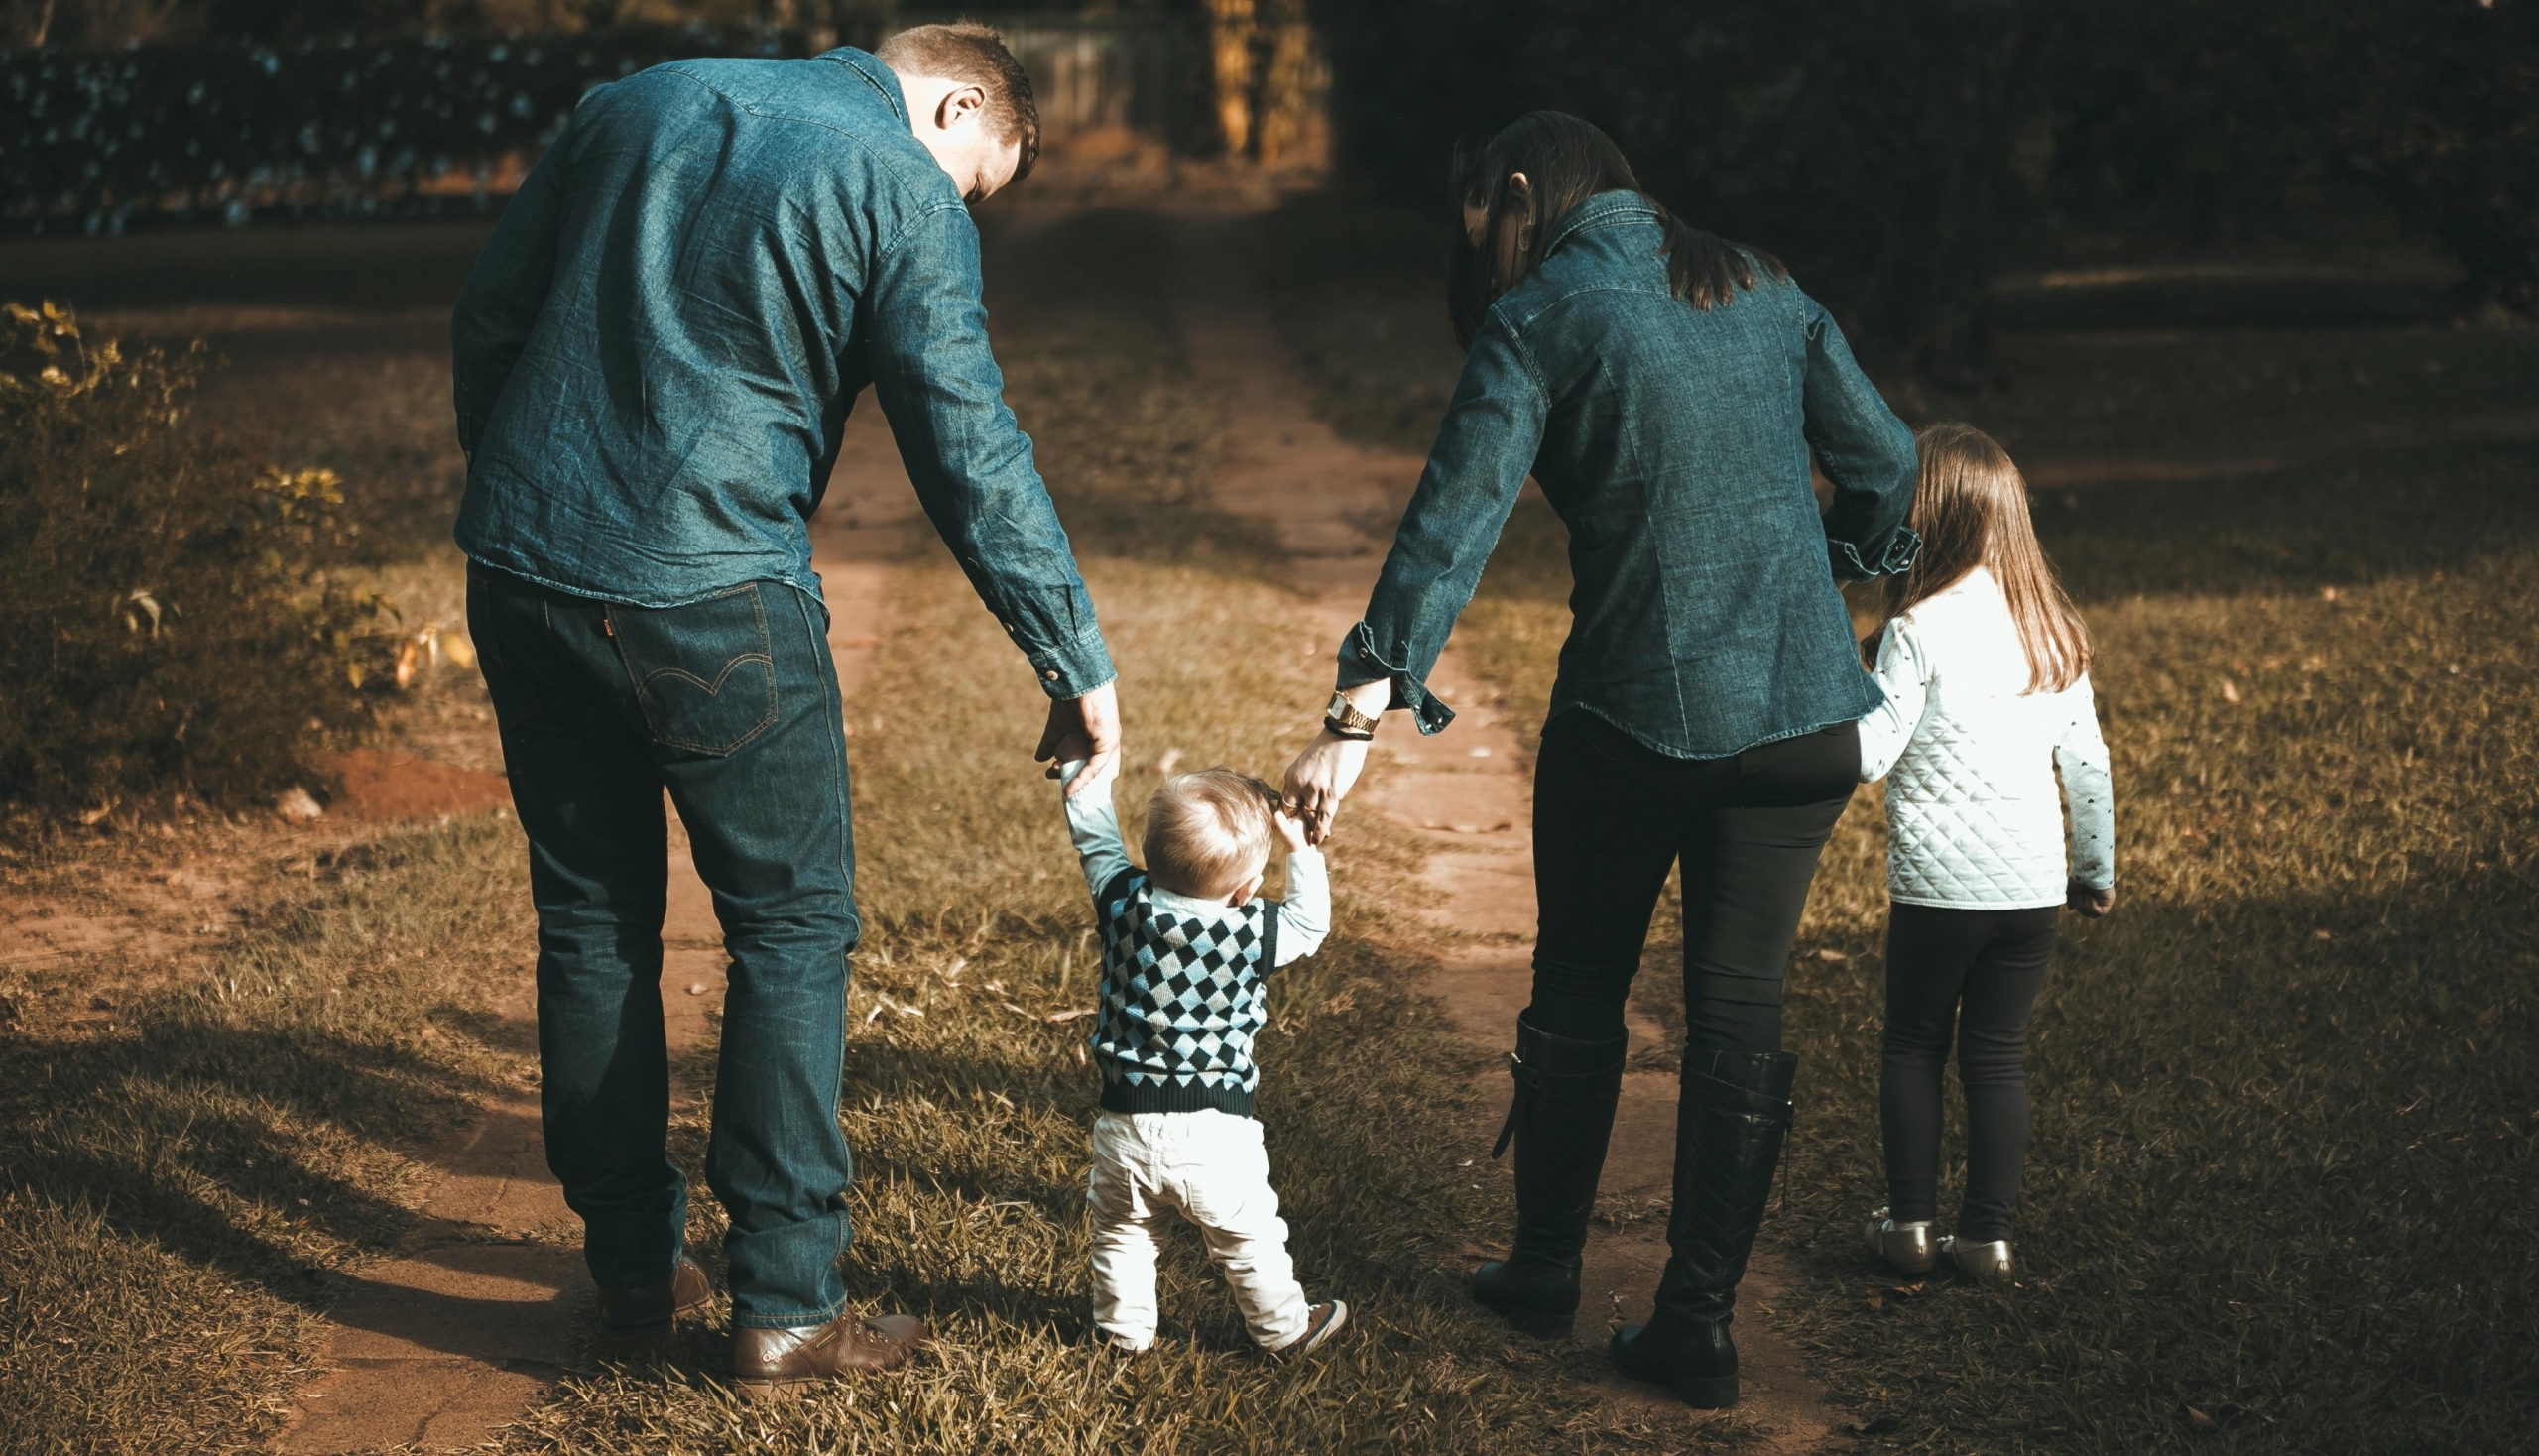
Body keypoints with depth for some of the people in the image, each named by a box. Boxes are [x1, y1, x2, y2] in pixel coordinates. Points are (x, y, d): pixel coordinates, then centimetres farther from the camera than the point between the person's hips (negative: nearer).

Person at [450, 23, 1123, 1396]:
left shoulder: (636, 103, 14)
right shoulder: (905, 191, -3)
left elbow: (484, 318, 16)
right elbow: (972, 461, -8)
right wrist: (1078, 666, -1)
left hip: (518, 572, 6)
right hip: (710, 599, -6)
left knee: (590, 921, 16)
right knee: (792, 925, 7)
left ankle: (632, 1270, 24)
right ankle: (782, 1307, 7)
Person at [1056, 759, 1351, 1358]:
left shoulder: (1125, 904, -10)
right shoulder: (1251, 932, -16)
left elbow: (1096, 841, 7)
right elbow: (1310, 923, 4)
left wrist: (1087, 776, 16)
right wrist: (1301, 848, 6)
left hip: (1126, 1123, 2)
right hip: (1214, 1130, -2)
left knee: (1121, 1233, 23)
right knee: (1248, 1237, 16)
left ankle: (1124, 1328, 36)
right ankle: (1285, 1328, 32)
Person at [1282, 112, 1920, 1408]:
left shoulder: (1539, 320, -6)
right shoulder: (1764, 293, 9)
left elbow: (1451, 523, -15)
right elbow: (1884, 461, 14)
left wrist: (1359, 715, -20)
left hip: (1635, 710, -3)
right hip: (1803, 710, 4)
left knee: (1580, 993, 16)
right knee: (1739, 1010, 9)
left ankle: (1545, 1269, 30)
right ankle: (1697, 1323, 11)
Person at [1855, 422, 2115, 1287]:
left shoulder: (1920, 629, -13)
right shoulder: (2053, 629, 5)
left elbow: (1867, 755, -16)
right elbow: (2087, 762, 10)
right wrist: (2097, 868, 20)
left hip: (1938, 884, -4)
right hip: (2034, 885, 4)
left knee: (1913, 1046, 12)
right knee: (1999, 1055, 10)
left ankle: (1910, 1223, 14)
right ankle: (1989, 1236, 12)